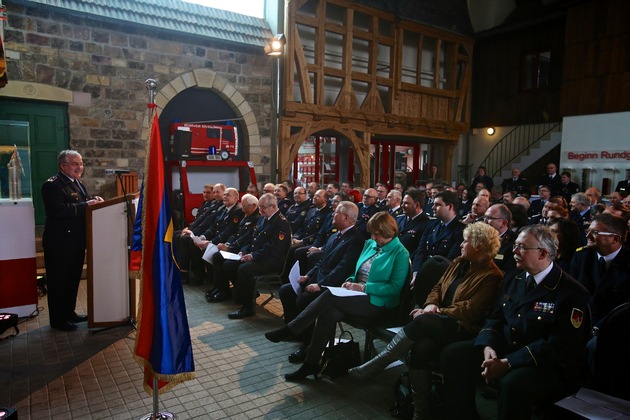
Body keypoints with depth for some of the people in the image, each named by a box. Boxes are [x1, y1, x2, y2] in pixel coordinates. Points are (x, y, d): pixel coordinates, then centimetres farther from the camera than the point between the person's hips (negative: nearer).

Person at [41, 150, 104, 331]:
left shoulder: (78, 184, 14)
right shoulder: (52, 185, -15)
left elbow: (84, 203, 18)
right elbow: (58, 210, -28)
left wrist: (93, 200, -3)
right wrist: (86, 205, -28)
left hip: (76, 241, 9)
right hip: (60, 243, -9)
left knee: (73, 279, 18)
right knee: (58, 281, 3)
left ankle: (69, 312, 32)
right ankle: (58, 320, 14)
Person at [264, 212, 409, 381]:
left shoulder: (400, 253, -7)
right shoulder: (370, 244, 13)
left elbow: (395, 287, -13)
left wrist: (363, 287, -19)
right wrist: (350, 281, -1)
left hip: (378, 302, -6)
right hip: (357, 296, 6)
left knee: (330, 295, -28)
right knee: (328, 314, -26)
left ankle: (290, 330, -17)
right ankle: (311, 364, -18)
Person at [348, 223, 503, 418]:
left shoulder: (491, 276, -7)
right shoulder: (459, 263, 17)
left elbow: (470, 310, -14)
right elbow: (438, 287, 18)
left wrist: (436, 313, -15)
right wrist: (431, 304, -4)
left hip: (463, 329, -6)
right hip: (442, 321, 6)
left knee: (421, 322, -33)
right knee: (422, 346, -28)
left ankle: (372, 367, -22)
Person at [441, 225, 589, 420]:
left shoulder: (573, 293, -12)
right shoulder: (513, 280, 10)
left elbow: (558, 345, -20)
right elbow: (494, 318, 10)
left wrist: (508, 363, -26)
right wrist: (487, 346, -12)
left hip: (550, 365, -6)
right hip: (504, 348, 7)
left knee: (513, 383, -37)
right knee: (452, 354, -10)